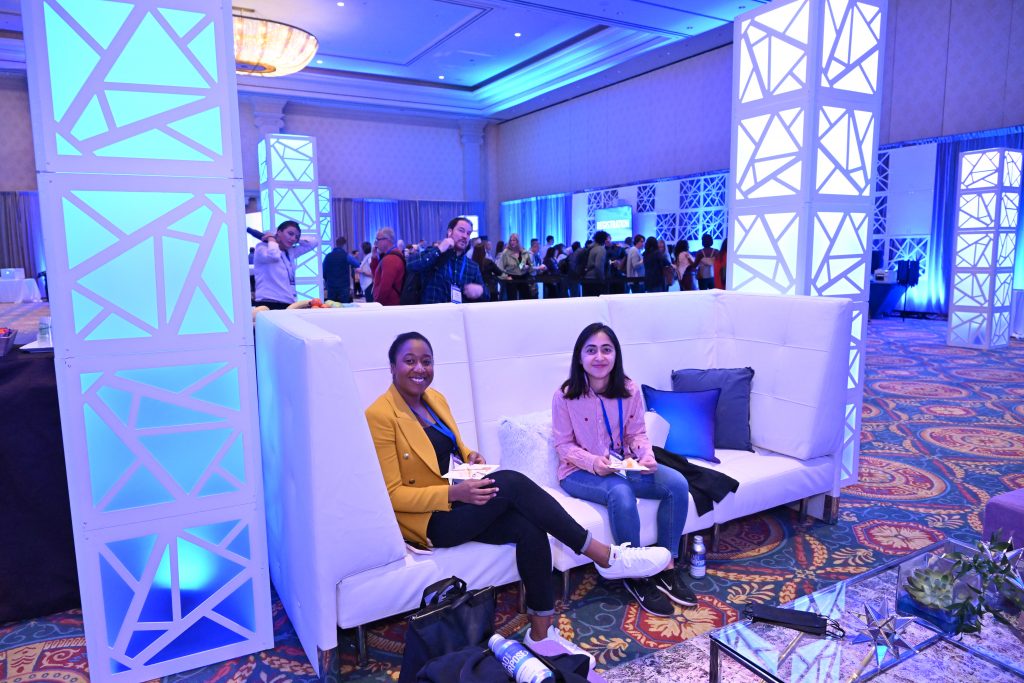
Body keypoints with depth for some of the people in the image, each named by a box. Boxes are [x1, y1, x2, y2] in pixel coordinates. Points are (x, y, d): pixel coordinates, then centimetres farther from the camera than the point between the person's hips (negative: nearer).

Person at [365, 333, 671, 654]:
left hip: (459, 501, 7)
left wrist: (469, 456, -3)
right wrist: (453, 493, -27)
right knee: (510, 482, -28)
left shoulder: (435, 398, 9)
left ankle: (541, 633, -10)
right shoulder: (380, 415, -14)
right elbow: (392, 495, -15)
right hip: (428, 519, -7)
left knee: (530, 527, -21)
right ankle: (606, 557, -20)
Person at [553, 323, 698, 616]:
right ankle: (636, 578, -17)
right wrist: (593, 462, -25)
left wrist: (646, 455, -17)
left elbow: (637, 433, 5)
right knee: (621, 493, -36)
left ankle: (668, 567, -5)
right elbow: (563, 444, -8)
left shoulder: (629, 390, -3)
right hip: (580, 472, -5)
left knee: (677, 483, -17)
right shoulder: (565, 396, -12)